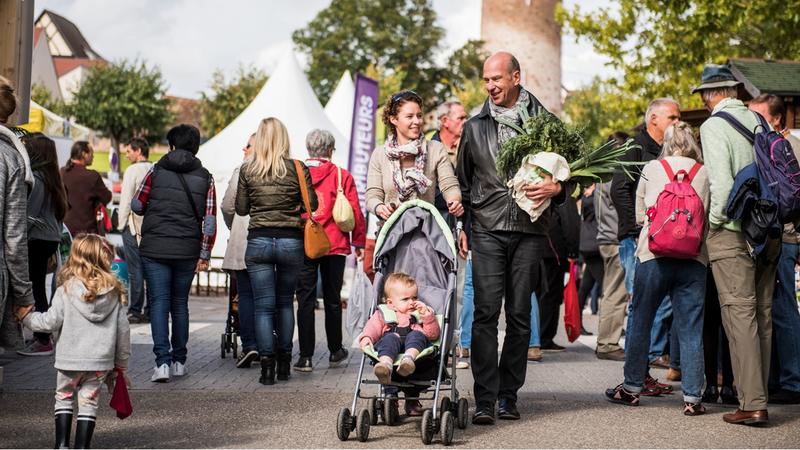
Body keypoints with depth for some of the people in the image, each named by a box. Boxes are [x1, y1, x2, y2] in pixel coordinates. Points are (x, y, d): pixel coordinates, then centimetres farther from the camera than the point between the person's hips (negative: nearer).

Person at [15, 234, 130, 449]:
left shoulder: (66, 290, -9)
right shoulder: (114, 292, 0)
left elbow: (51, 322, -9)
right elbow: (123, 329, 3)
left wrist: (26, 316, 10)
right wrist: (122, 362, 14)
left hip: (70, 358, -2)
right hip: (101, 360, 2)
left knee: (64, 397, 16)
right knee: (89, 402, 10)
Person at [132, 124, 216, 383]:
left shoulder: (156, 171, 0)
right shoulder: (205, 178, 3)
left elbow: (136, 205, 3)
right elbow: (210, 220, -1)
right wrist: (205, 255, 5)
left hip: (154, 248, -2)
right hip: (187, 251, 2)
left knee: (159, 303, -1)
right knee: (180, 304, 14)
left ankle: (162, 362, -11)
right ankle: (179, 361, 19)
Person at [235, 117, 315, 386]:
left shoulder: (247, 170, -2)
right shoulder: (298, 169, -5)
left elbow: (241, 209, 3)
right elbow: (312, 204, -1)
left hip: (258, 241, -1)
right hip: (291, 241, 1)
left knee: (264, 306, 3)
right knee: (285, 302, 16)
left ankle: (267, 366, -3)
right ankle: (284, 363, 18)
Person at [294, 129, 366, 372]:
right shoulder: (342, 176, -4)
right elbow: (355, 212, -3)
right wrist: (359, 242, 9)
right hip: (334, 246, 0)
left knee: (305, 300, 3)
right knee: (332, 300, 12)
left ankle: (306, 356, -1)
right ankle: (335, 351, 24)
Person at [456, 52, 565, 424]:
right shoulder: (475, 127, 12)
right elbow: (462, 181, 18)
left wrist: (556, 187, -12)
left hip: (530, 230, 0)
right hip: (487, 230, 0)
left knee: (520, 315, 4)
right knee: (486, 313, -8)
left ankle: (508, 394, 13)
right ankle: (484, 400, -7)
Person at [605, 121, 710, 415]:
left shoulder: (651, 169, 5)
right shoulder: (705, 173, 5)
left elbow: (639, 215, 11)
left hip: (654, 254, -1)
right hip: (693, 259, 1)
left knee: (640, 322, 11)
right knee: (691, 329, 3)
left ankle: (632, 387, 19)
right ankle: (692, 398, 3)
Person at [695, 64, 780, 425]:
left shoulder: (713, 126, -8)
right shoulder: (757, 120, 10)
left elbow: (722, 181, -17)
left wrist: (714, 219, -4)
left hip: (732, 232, -6)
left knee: (740, 314, -6)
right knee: (762, 314, 10)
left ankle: (752, 404, -9)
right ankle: (758, 393, 16)